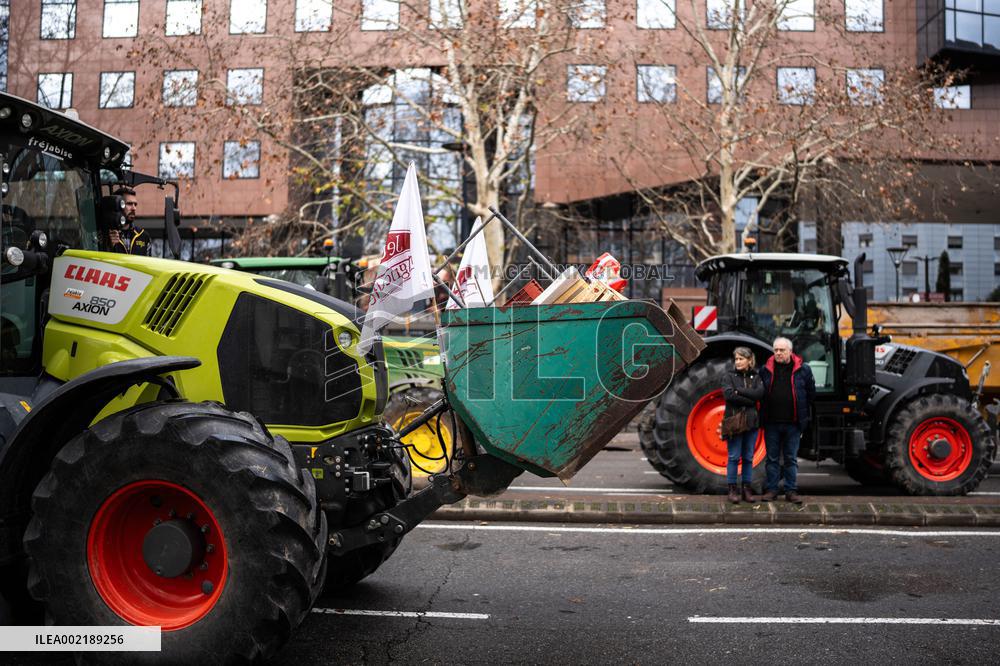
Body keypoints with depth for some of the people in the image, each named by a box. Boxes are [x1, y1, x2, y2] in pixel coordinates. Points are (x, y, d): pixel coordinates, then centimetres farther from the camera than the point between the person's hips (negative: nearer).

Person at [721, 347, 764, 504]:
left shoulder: (755, 377, 9)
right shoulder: (729, 376, 2)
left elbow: (760, 393, -10)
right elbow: (728, 395, -15)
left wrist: (739, 391, -15)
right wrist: (750, 399, -12)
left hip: (751, 421, 3)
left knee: (748, 457, 6)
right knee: (734, 457, -2)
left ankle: (747, 489, 12)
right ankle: (732, 490, 3)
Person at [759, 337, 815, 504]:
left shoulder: (803, 369, 0)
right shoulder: (765, 370, 4)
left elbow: (811, 393, 7)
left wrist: (802, 413, 6)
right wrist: (763, 414, 8)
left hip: (793, 423, -1)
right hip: (771, 423, 1)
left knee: (791, 459, 7)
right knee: (772, 458, 8)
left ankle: (791, 490, 14)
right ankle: (772, 489, 15)